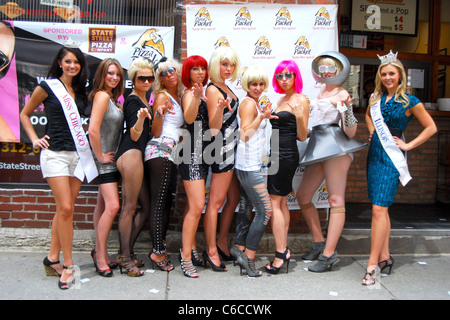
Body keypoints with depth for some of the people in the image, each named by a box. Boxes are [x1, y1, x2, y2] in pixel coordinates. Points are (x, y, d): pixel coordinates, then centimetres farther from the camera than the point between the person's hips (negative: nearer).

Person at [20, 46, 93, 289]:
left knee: (65, 209, 6)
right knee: (65, 208, -11)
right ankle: (68, 265, -1)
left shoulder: (81, 92, 13)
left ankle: (53, 257, 18)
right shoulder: (48, 87, 1)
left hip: (77, 154, 5)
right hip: (55, 153, -5)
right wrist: (35, 139, 1)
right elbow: (25, 114, 10)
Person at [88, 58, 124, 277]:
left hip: (113, 159, 9)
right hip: (105, 160, -9)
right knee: (112, 206, -13)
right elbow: (93, 130, -23)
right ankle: (100, 255, -1)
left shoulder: (112, 98, 15)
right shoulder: (102, 96, -13)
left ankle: (99, 250, 23)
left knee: (103, 205, 13)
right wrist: (100, 156, -17)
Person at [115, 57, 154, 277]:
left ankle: (127, 251, 19)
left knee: (147, 205, 10)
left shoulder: (144, 99, 20)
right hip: (131, 154, -10)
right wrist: (140, 118, -31)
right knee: (129, 207, -5)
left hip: (138, 156, 10)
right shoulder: (133, 101, -7)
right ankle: (125, 257, 4)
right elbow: (134, 135, -15)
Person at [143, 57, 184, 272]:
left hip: (171, 153, 8)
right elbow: (156, 132, -8)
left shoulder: (179, 97, 21)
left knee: (166, 202, 6)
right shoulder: (162, 96, -2)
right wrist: (160, 113, -25)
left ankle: (160, 246, 11)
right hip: (160, 150, -8)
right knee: (159, 202, -9)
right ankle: (157, 251, -7)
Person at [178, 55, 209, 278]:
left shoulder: (204, 93, 17)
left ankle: (191, 249, 22)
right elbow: (189, 118, -28)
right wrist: (196, 97, -42)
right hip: (192, 153, -9)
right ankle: (186, 255, -6)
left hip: (202, 155, 9)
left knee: (194, 206, 13)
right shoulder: (189, 93, -8)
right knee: (197, 206, -13)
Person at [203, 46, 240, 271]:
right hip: (222, 149, -10)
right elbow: (214, 128, -18)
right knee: (216, 201, -4)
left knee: (234, 199, 13)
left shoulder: (225, 88, 16)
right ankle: (211, 251, 4)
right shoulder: (212, 90, -12)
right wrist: (220, 107, -33)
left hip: (232, 148, 10)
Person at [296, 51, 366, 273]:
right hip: (318, 148, 9)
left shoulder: (341, 94, -2)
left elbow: (350, 132, -9)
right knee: (303, 196, 6)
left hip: (336, 147, -9)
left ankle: (329, 254, -6)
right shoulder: (321, 93, 21)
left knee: (336, 201, -7)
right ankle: (319, 244, 18)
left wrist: (347, 108, -22)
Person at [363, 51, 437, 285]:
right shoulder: (376, 97, 10)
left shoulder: (409, 101, -5)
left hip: (391, 156, -6)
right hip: (374, 153, 6)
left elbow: (431, 127, 1)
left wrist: (408, 145, -5)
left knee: (379, 208, -12)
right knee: (381, 208, 11)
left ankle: (373, 264, -8)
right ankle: (385, 257, 22)